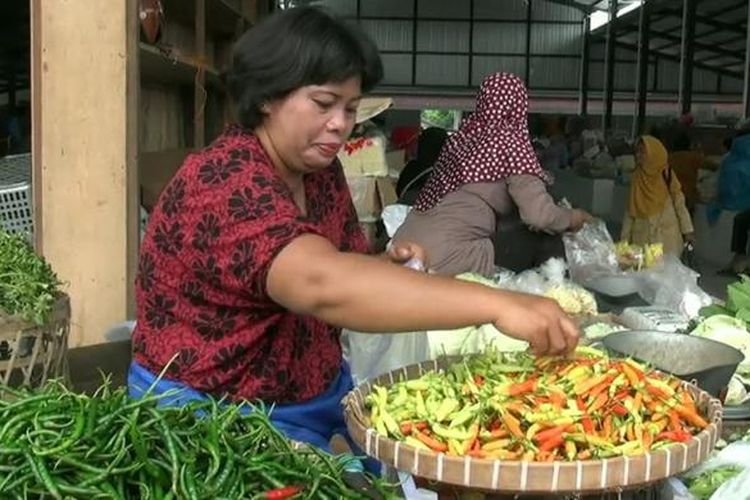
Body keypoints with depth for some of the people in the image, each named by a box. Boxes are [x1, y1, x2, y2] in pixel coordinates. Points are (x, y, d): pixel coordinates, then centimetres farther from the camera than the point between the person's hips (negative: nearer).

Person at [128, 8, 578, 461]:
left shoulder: (320, 170, 1)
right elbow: (321, 285, -42)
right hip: (216, 413, -7)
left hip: (318, 393, 8)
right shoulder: (224, 183, -25)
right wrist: (496, 304, -47)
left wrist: (389, 268, -11)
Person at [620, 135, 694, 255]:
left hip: (666, 235, -3)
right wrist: (625, 237, 8)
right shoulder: (637, 177, 5)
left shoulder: (666, 175, -4)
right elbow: (631, 209, 9)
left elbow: (680, 203, -1)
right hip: (642, 236, 3)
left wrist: (687, 230, -3)